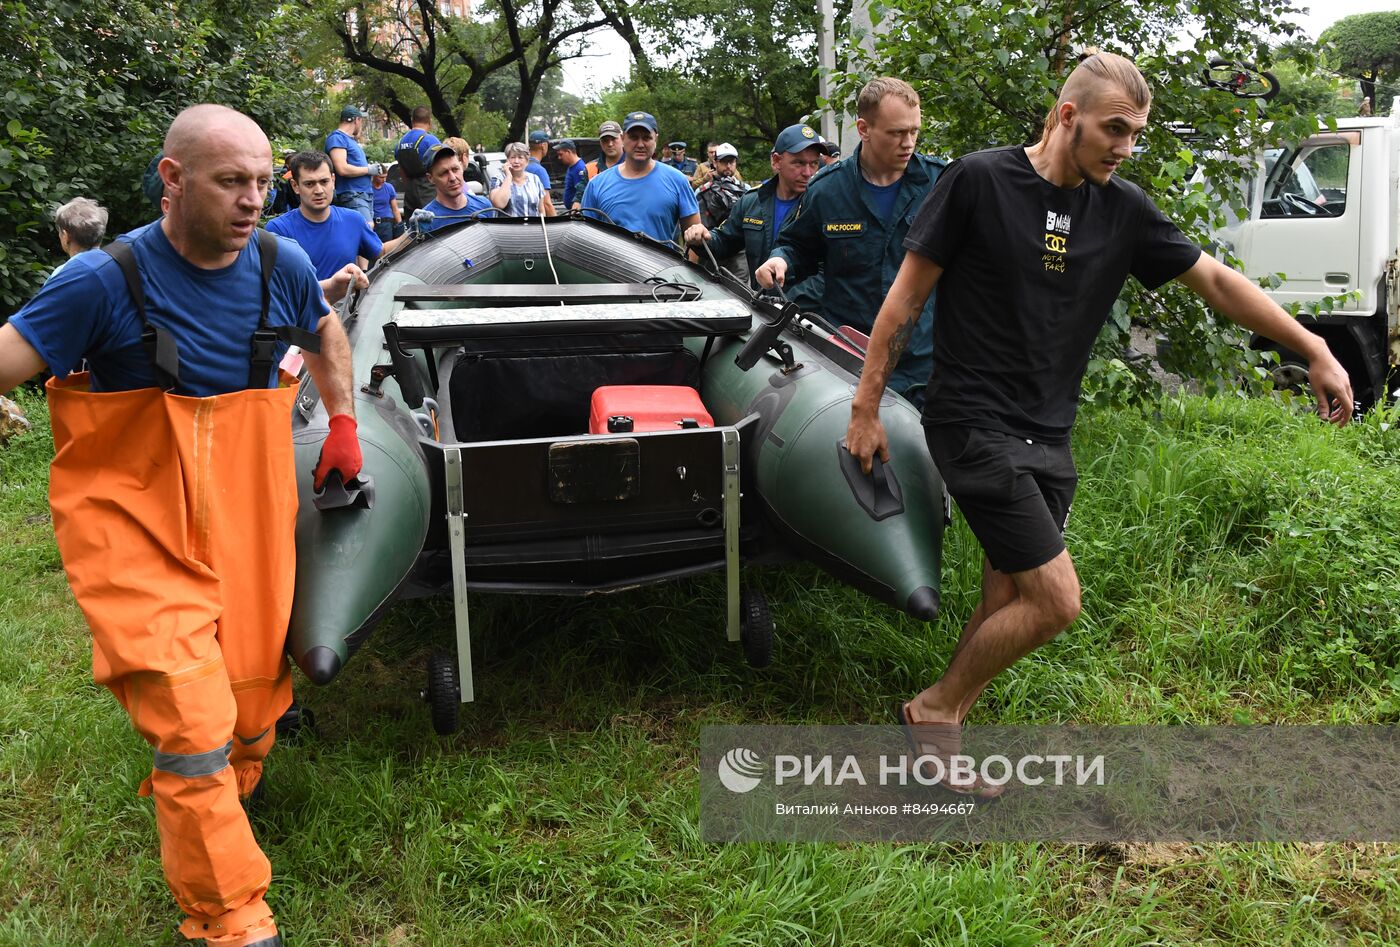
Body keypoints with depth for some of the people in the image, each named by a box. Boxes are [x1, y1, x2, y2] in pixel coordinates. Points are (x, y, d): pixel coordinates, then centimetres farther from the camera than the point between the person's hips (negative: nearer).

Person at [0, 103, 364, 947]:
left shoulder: (282, 265, 1)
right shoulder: (105, 282, -12)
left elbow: (325, 334, 22)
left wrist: (344, 424, 18)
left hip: (250, 533, 5)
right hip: (143, 539, -4)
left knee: (252, 709, 13)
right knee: (192, 731, -11)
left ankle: (215, 811, 43)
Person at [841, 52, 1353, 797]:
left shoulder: (1122, 210, 6)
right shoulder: (980, 180, -10)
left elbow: (1215, 281, 12)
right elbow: (907, 296, -7)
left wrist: (1315, 352, 8)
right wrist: (866, 407, -7)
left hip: (1048, 437, 6)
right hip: (973, 422, -6)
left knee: (1007, 603, 8)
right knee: (1055, 598, -11)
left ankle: (941, 737, 24)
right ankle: (933, 708, 9)